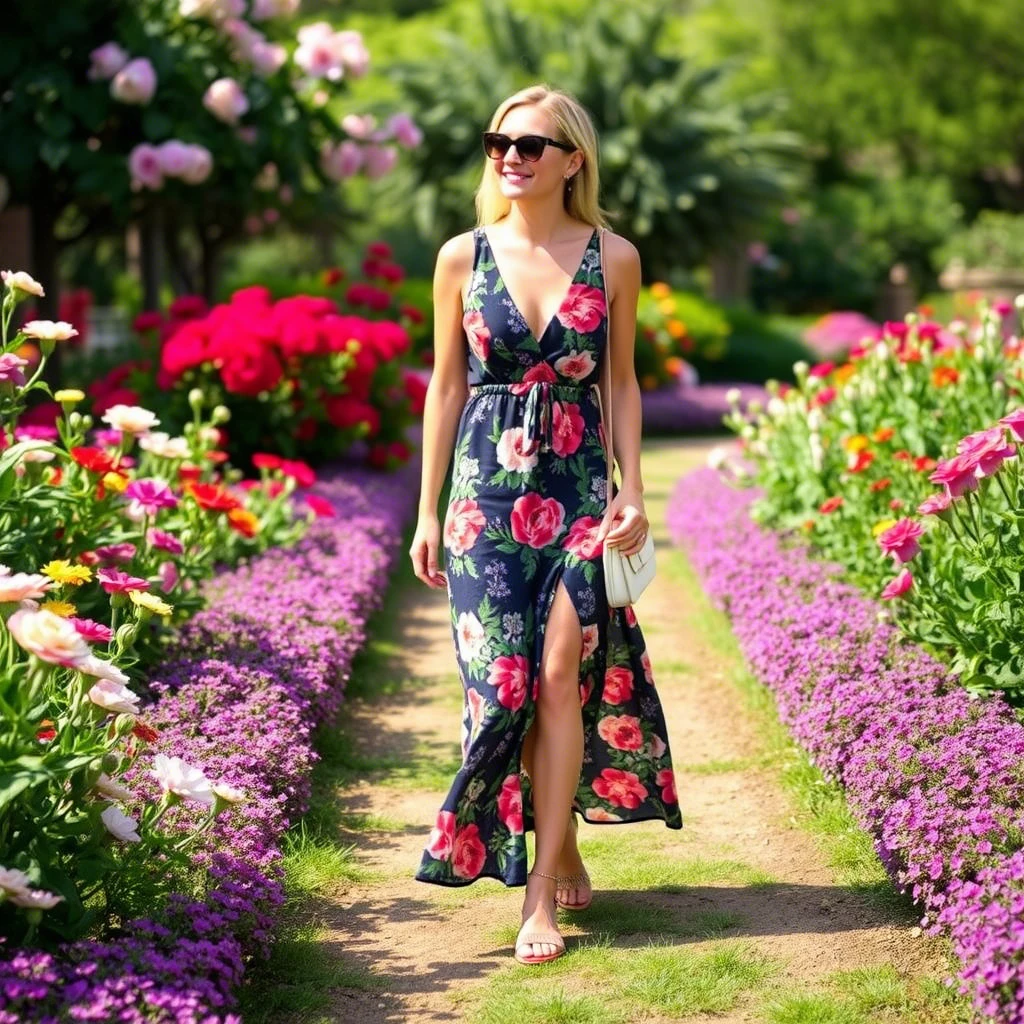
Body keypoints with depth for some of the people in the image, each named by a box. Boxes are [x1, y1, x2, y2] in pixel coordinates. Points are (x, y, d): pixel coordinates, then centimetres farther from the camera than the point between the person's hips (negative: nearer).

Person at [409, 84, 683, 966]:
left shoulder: (613, 259, 2)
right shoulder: (463, 257, 3)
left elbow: (622, 382, 8)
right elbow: (447, 385, 7)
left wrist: (633, 490, -2)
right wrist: (427, 511, 6)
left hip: (580, 487, -1)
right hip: (487, 487, 1)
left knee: (562, 674, -8)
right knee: (504, 679, -2)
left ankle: (543, 893, -1)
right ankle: (564, 859, 19)